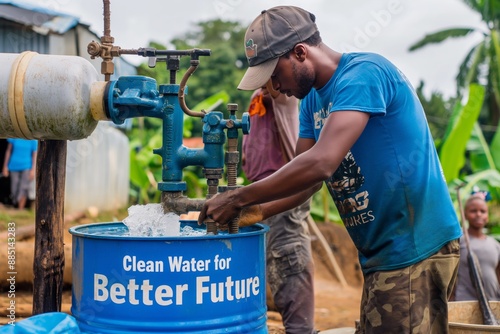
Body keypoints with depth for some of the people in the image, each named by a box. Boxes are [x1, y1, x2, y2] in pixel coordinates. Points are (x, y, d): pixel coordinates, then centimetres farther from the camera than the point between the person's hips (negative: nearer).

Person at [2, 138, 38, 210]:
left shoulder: (33, 140, -4)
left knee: (23, 189, -10)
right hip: (14, 166, 2)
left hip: (26, 167, -2)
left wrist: (33, 170, -8)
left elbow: (35, 155, -1)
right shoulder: (14, 136, 1)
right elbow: (8, 151, 8)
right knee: (14, 190, 4)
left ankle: (20, 210, -4)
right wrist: (5, 166, 8)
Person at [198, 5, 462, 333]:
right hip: (382, 253, 9)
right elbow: (306, 176, 8)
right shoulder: (312, 99, 10)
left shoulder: (364, 73, -18)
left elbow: (320, 164, -29)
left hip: (415, 249, -9)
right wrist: (257, 211, -9)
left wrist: (239, 198, -22)